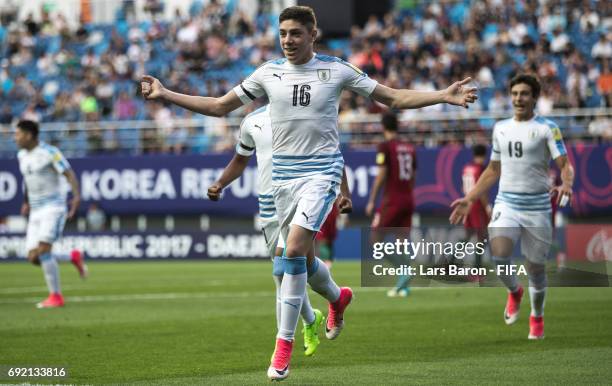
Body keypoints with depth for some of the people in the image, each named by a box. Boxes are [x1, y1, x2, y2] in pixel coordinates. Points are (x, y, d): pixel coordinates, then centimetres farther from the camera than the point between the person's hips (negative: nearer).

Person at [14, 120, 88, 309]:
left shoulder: (49, 152, -12)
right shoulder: (22, 155, 11)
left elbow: (70, 174, -16)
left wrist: (77, 195, -31)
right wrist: (26, 202, 31)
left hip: (54, 206, -8)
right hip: (36, 211, 8)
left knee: (43, 251, -21)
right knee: (33, 258, -2)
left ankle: (55, 296, -12)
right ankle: (73, 257, 21)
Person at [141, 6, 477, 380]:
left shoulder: (337, 70, -3)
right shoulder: (268, 73, 4)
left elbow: (394, 97, 3)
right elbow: (219, 106, 12)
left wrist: (444, 95, -8)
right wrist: (165, 94, 5)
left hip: (322, 171, -4)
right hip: (283, 174, 4)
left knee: (295, 248, -21)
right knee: (301, 257, 10)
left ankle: (284, 345, -13)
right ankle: (338, 297, 43)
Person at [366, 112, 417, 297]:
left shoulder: (385, 146, -7)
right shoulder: (409, 148, 13)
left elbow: (381, 175, -11)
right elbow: (413, 176, 15)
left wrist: (371, 200, -8)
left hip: (391, 199, -6)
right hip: (408, 199, 6)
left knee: (376, 238, -1)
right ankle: (403, 286, 3)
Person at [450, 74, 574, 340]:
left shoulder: (547, 128, -3)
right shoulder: (501, 128, 12)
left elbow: (565, 165, -9)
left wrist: (566, 185, -31)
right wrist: (469, 199, 17)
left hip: (537, 206, -3)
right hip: (506, 204, 3)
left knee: (535, 268, 3)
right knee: (499, 256, -20)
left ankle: (537, 318, 28)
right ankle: (514, 291, 13)